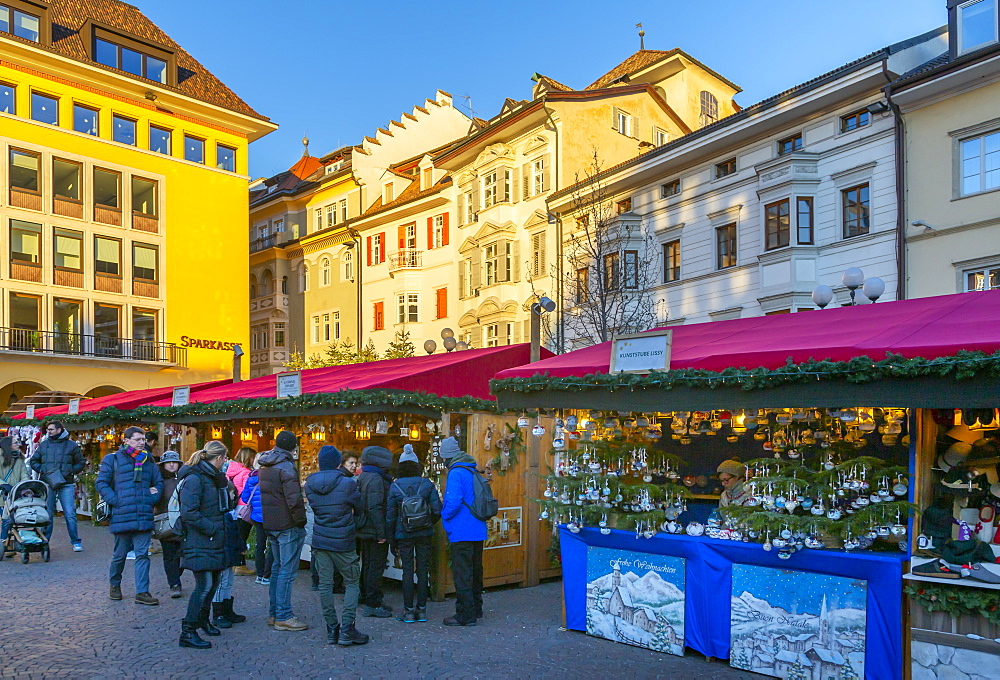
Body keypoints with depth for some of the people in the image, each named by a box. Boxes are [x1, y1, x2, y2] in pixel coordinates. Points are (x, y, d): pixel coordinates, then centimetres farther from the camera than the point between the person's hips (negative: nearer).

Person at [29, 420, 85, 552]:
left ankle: (76, 542, 2)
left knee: (70, 514, -4)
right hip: (48, 484, 2)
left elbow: (81, 463, 9)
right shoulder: (43, 445, 11)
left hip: (66, 485, -2)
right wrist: (42, 470, -1)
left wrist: (69, 471, -7)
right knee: (47, 515, 6)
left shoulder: (72, 445, 4)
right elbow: (33, 461, 18)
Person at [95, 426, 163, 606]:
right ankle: (115, 584, 34)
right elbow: (101, 483, -1)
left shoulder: (148, 461, 14)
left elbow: (159, 483, 21)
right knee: (120, 554, 10)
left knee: (143, 554, 0)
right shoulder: (113, 459, 3)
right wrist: (116, 501, -11)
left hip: (144, 516, 3)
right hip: (121, 516, -3)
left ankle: (142, 592, 3)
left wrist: (152, 500, 4)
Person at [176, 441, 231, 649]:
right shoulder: (194, 479, -17)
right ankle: (188, 632, -3)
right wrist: (211, 528, -18)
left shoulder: (214, 477, 15)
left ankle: (203, 619, 34)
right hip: (199, 543, -9)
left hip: (214, 542, 10)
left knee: (213, 581, 16)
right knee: (204, 584, -10)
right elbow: (189, 513, -23)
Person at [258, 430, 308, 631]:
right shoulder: (286, 467, -17)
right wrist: (301, 521, -12)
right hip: (288, 526, -9)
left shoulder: (263, 467, 13)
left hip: (270, 525, 9)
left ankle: (274, 613, 23)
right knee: (287, 571, -4)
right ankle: (283, 617, 0)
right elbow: (294, 499, -23)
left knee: (278, 567, 18)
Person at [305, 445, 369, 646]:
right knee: (352, 583, 8)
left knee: (325, 584, 10)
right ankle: (347, 629, 2)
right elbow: (360, 508, -1)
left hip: (319, 541, 4)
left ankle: (332, 629, 14)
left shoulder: (310, 484, -1)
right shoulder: (347, 484, -14)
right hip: (343, 542, -4)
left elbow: (315, 508, 10)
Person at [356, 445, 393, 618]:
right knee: (376, 566, -3)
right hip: (375, 531, -10)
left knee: (368, 565, 17)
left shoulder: (363, 477, 13)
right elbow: (375, 508, -24)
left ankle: (369, 600, 27)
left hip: (364, 531, 10)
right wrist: (381, 533, -22)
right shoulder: (376, 479, -19)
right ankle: (372, 604, 1)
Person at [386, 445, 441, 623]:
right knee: (423, 569, 9)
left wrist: (393, 541, 7)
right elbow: (437, 510, -7)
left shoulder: (395, 487, -5)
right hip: (424, 533, 1)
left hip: (403, 534, -1)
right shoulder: (427, 484, -3)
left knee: (407, 570, 6)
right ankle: (422, 610, 15)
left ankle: (409, 611, 9)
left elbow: (390, 516, -3)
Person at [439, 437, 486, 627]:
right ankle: (476, 609, 29)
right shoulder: (473, 471, 11)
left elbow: (453, 501, -26)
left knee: (462, 574, -2)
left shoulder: (456, 473, -16)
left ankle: (465, 615, 3)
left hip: (462, 532, -9)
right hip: (477, 531, 9)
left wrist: (445, 516, -7)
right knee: (475, 571, 18)